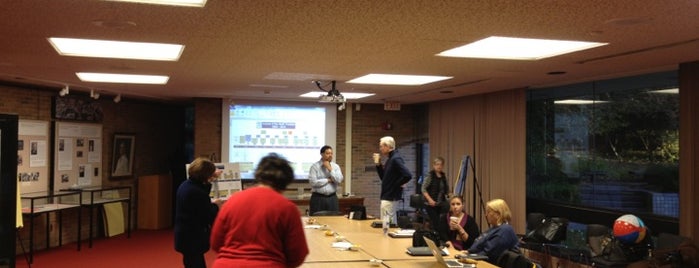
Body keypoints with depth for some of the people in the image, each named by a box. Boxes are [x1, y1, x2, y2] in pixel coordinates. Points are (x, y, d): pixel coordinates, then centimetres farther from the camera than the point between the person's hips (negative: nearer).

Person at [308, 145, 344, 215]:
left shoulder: (336, 166, 8)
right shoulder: (315, 166, -2)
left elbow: (339, 180, -6)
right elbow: (313, 182, -13)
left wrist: (330, 169, -10)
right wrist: (328, 180, -7)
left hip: (332, 198, 3)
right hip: (318, 198, -3)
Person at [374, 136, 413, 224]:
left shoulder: (396, 159, -17)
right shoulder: (390, 159, 13)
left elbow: (408, 175, -28)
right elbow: (384, 178, 18)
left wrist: (397, 185, -15)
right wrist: (378, 164, 8)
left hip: (390, 197, -10)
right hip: (387, 196, 10)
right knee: (391, 223, 15)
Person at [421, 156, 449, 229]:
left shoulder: (443, 176, 10)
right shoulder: (430, 175, -7)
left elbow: (446, 190, 19)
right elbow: (423, 189, -11)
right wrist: (430, 199, -20)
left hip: (441, 204, 5)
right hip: (431, 204, -5)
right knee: (434, 223, -6)